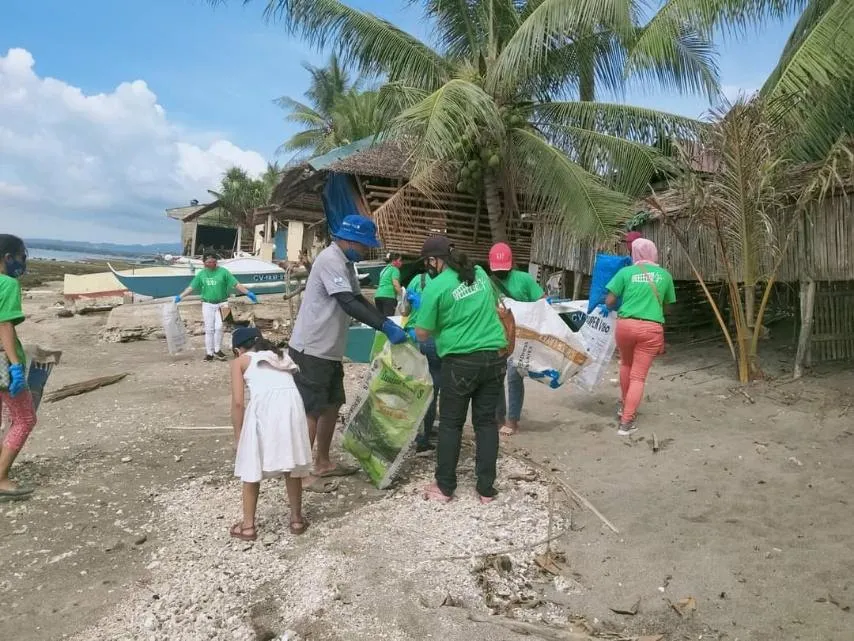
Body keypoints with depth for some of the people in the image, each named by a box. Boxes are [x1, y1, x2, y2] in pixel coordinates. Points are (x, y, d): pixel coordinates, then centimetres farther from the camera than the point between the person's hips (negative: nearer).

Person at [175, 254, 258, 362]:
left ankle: (217, 350, 6)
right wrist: (180, 296, 2)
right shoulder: (201, 274, 4)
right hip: (207, 304, 2)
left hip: (221, 304, -2)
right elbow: (191, 287, 8)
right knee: (209, 329, 4)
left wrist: (248, 293, -16)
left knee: (219, 327, -10)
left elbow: (236, 284, -7)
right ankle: (209, 352, 12)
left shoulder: (223, 272, -3)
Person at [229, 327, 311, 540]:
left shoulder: (240, 361, 20)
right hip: (291, 403, 4)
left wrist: (238, 435, 16)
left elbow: (238, 402, 8)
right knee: (291, 466, 20)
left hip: (263, 405, -4)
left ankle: (248, 525, 27)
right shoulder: (281, 357, 32)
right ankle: (297, 519, 31)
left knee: (252, 469, 15)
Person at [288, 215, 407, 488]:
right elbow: (348, 304, -29)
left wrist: (388, 322, 5)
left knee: (332, 405, 16)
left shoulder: (345, 263, 13)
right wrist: (385, 328, -30)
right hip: (311, 350, -10)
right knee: (311, 411, -4)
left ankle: (322, 463, 29)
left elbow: (358, 299, 17)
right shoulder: (330, 260, -20)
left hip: (328, 350, 10)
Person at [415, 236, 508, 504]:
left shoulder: (435, 287, -10)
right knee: (486, 421, 12)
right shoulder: (480, 273, 7)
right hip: (495, 357, 5)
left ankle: (444, 487, 19)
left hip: (461, 362, -5)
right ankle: (486, 489, 18)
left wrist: (422, 311, 12)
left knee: (450, 423, 10)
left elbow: (422, 334, -5)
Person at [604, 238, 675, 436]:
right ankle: (627, 422, 3)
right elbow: (667, 306, 19)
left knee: (626, 364, 27)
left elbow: (609, 302, 1)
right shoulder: (665, 275, 10)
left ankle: (624, 404, 39)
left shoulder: (626, 272, 4)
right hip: (651, 328, 0)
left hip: (626, 324, 0)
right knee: (638, 376, 4)